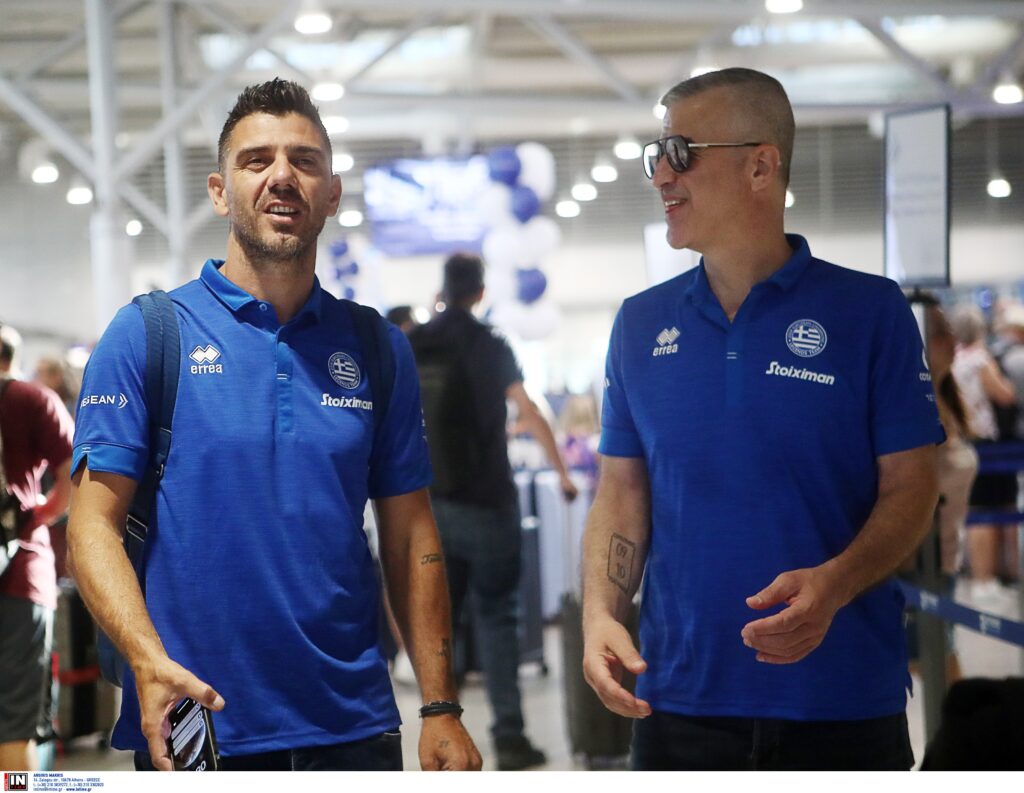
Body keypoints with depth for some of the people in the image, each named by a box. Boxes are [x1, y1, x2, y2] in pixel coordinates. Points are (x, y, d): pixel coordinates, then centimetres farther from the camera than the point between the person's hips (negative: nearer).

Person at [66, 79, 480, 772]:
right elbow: (94, 522, -6)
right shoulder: (146, 335, -2)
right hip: (193, 732, -2)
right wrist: (150, 662, -22)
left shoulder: (378, 349, 7)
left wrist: (441, 708, 2)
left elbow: (411, 539, 8)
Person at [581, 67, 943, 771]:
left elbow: (910, 488, -4)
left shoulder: (870, 311, -4)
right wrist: (600, 614, -7)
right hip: (680, 700, 3)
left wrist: (834, 585, -22)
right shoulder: (641, 324, 7)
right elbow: (623, 493, 9)